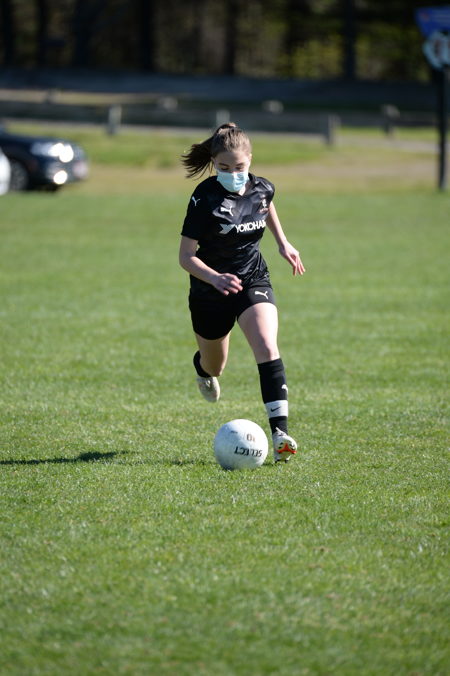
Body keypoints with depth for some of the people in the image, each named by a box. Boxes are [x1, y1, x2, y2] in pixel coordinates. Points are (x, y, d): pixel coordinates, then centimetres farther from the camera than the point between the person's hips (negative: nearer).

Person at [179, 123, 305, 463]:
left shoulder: (262, 189, -7)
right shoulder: (205, 198, -20)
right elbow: (186, 256, -20)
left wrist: (283, 243, 19)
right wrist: (215, 278, -37)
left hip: (254, 282, 2)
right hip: (210, 291, -1)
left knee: (267, 348, -25)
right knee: (214, 367, 19)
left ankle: (280, 432, -33)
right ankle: (204, 368, 61)